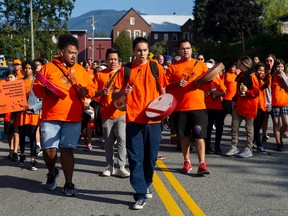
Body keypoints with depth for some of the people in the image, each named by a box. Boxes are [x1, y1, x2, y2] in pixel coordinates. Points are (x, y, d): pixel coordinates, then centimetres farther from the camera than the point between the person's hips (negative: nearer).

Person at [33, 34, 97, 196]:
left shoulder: (80, 70, 12)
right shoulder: (48, 67, 4)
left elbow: (92, 89, 14)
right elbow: (36, 88, 4)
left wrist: (86, 91, -8)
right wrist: (46, 91, -17)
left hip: (73, 118, 1)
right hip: (51, 117, -1)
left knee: (67, 150, 1)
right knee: (49, 150, -3)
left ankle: (68, 184, 10)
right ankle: (52, 172, 28)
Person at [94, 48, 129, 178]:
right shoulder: (100, 75, 5)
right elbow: (94, 93, 6)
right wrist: (102, 92, -15)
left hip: (121, 112, -1)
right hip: (106, 113, 1)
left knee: (121, 139, -8)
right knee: (108, 142, 8)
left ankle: (120, 167, -3)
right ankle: (110, 166, 18)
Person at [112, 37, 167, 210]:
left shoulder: (157, 68, 4)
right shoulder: (125, 70, 3)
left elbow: (163, 92, 11)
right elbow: (115, 96, 3)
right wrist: (124, 92, -19)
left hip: (153, 120, 1)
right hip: (133, 120, -1)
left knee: (150, 156, 10)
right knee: (135, 158, -2)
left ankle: (146, 185, 32)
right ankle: (141, 194, 4)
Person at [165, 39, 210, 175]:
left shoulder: (200, 64, 9)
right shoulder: (173, 67, 8)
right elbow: (166, 86, 5)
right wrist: (177, 84, -13)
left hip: (198, 106, -1)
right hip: (180, 107, 1)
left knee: (200, 135, -6)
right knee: (183, 136, 9)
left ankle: (202, 164, -4)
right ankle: (187, 162, 22)